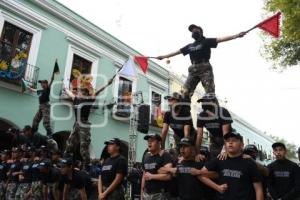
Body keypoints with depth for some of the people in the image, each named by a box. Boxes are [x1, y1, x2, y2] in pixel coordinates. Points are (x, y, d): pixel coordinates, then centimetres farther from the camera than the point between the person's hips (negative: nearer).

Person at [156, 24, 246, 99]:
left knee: (210, 92, -14)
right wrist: (164, 56, 32)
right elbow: (177, 52, 29)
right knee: (185, 92, -7)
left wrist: (236, 36, -12)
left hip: (205, 68, -5)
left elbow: (220, 39, -1)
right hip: (193, 70, 5)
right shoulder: (190, 46, 24)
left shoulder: (206, 41, 9)